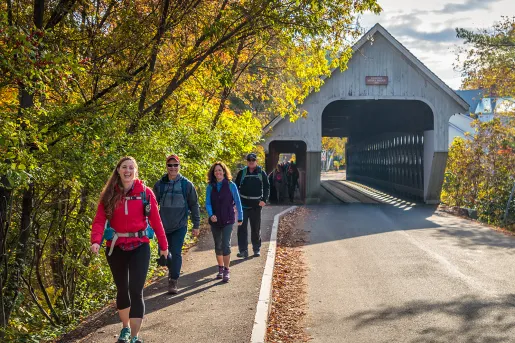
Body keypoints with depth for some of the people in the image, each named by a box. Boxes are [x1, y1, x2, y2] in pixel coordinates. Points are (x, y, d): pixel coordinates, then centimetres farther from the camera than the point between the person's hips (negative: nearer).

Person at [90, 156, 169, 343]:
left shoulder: (145, 193, -3)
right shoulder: (109, 194, 0)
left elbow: (155, 220, 0)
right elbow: (99, 220, -7)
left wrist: (163, 245, 3)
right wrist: (96, 240, -25)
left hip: (139, 247, -2)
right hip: (116, 247, 2)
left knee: (136, 290, -9)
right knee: (122, 289, 16)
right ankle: (126, 328, 38)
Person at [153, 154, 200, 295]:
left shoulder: (186, 184, -2)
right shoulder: (159, 184, 1)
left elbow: (194, 205, 3)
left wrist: (196, 225, 1)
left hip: (180, 226, -2)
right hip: (163, 225, 2)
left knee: (176, 253, -6)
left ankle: (173, 282, 4)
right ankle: (172, 268, 38)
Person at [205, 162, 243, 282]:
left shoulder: (231, 185, -5)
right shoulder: (210, 187, 2)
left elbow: (237, 202, 2)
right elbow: (208, 203, 0)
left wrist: (240, 217, 6)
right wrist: (211, 215, -18)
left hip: (228, 220, -3)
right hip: (215, 220, 3)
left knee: (226, 245, -11)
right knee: (218, 245, 12)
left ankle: (227, 271, -5)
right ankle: (220, 269, 26)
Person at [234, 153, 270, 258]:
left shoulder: (261, 173, 2)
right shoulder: (242, 173, 3)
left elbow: (266, 187, 4)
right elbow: (236, 187, 7)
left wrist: (264, 199, -10)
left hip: (256, 205, 0)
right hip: (243, 204, 0)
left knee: (256, 228, 9)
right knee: (242, 227, -4)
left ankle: (256, 249, 20)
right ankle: (243, 250, -1)